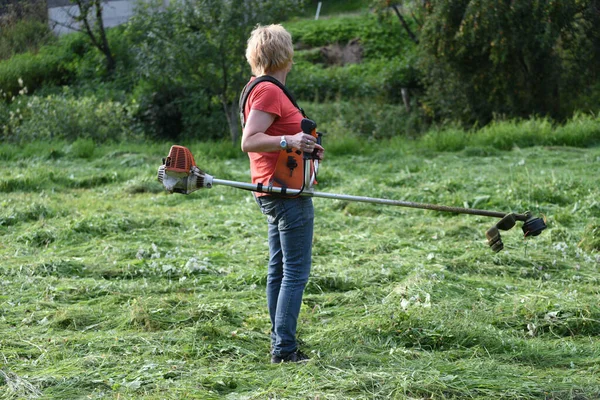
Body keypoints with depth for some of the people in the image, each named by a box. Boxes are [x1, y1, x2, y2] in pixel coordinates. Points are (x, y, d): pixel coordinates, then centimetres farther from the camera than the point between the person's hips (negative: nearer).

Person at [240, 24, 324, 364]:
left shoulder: (260, 89, 16)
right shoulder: (268, 91, -16)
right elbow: (249, 142, -23)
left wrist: (304, 147, 17)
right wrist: (288, 141, -33)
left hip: (273, 192, 11)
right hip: (287, 192, -11)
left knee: (280, 270, 14)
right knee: (296, 272, -8)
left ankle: (281, 345, 20)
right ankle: (284, 349, -8)